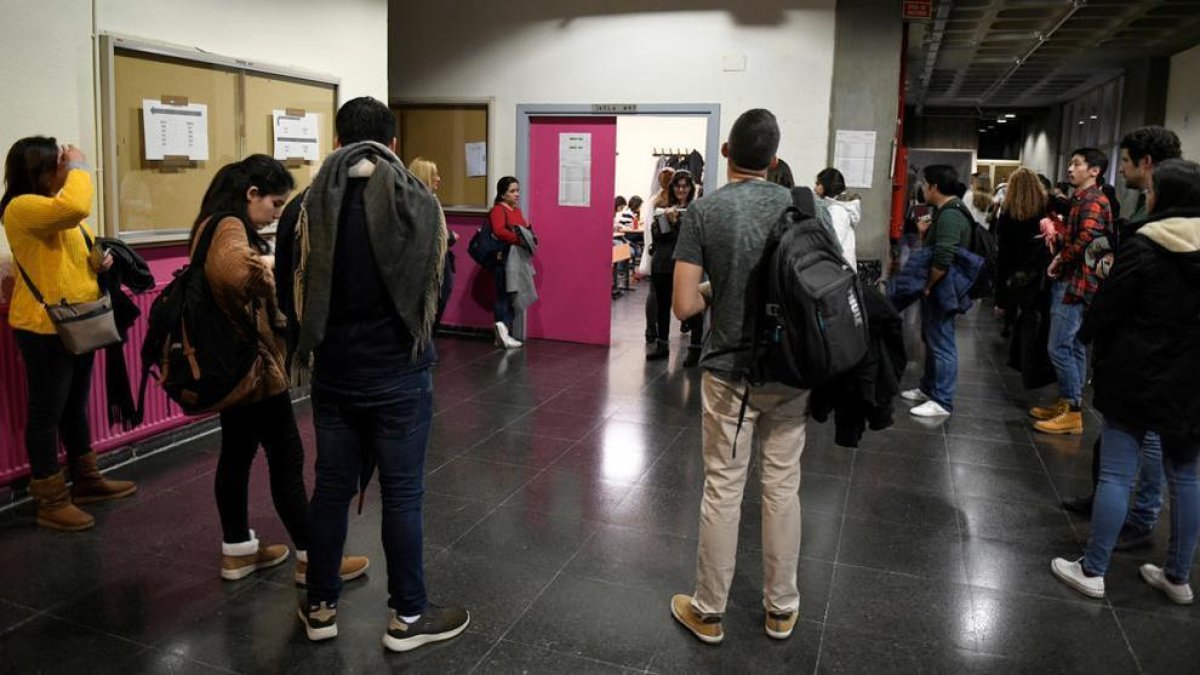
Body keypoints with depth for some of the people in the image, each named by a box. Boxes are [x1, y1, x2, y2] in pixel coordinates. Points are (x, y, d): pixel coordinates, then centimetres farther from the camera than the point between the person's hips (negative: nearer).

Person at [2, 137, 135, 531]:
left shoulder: (56, 208, 16)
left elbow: (81, 252, 26)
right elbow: (76, 206, -36)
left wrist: (102, 258, 3)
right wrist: (79, 166, -19)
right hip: (43, 328, -10)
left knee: (75, 406, 18)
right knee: (46, 412, -2)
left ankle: (86, 481, 30)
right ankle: (51, 502, 7)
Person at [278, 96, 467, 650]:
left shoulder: (311, 204, -5)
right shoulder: (418, 201, -9)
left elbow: (296, 294, 0)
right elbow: (435, 285, 1)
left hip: (334, 373, 3)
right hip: (399, 375, -2)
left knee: (330, 488, 14)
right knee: (402, 495, 7)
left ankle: (321, 609, 29)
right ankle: (408, 617, 20)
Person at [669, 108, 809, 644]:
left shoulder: (703, 211, -9)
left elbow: (684, 305, -12)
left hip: (730, 372, -2)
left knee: (722, 491, 7)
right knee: (783, 488, 13)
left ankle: (708, 612, 22)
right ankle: (781, 608, 27)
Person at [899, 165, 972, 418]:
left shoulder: (949, 216, -22)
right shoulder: (946, 211, 12)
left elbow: (942, 261, -30)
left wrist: (928, 286, -18)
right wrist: (926, 232, 9)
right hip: (937, 289, 11)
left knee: (941, 344, -3)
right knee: (932, 340, 20)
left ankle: (942, 401, 4)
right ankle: (928, 388, 33)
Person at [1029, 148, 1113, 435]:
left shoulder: (1093, 201, -14)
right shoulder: (1080, 200, 18)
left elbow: (1086, 240, -27)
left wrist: (1060, 260, -12)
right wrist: (1061, 257, 4)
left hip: (1075, 282, -10)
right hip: (1069, 281, 10)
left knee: (1059, 347, -9)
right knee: (1073, 346, 14)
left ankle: (1073, 413, -3)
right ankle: (1067, 403, 22)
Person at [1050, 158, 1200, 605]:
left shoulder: (1144, 246, -12)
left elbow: (1107, 309, -8)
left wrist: (1089, 337, 11)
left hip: (1137, 376, -5)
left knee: (1117, 474, 0)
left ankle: (1092, 570, 7)